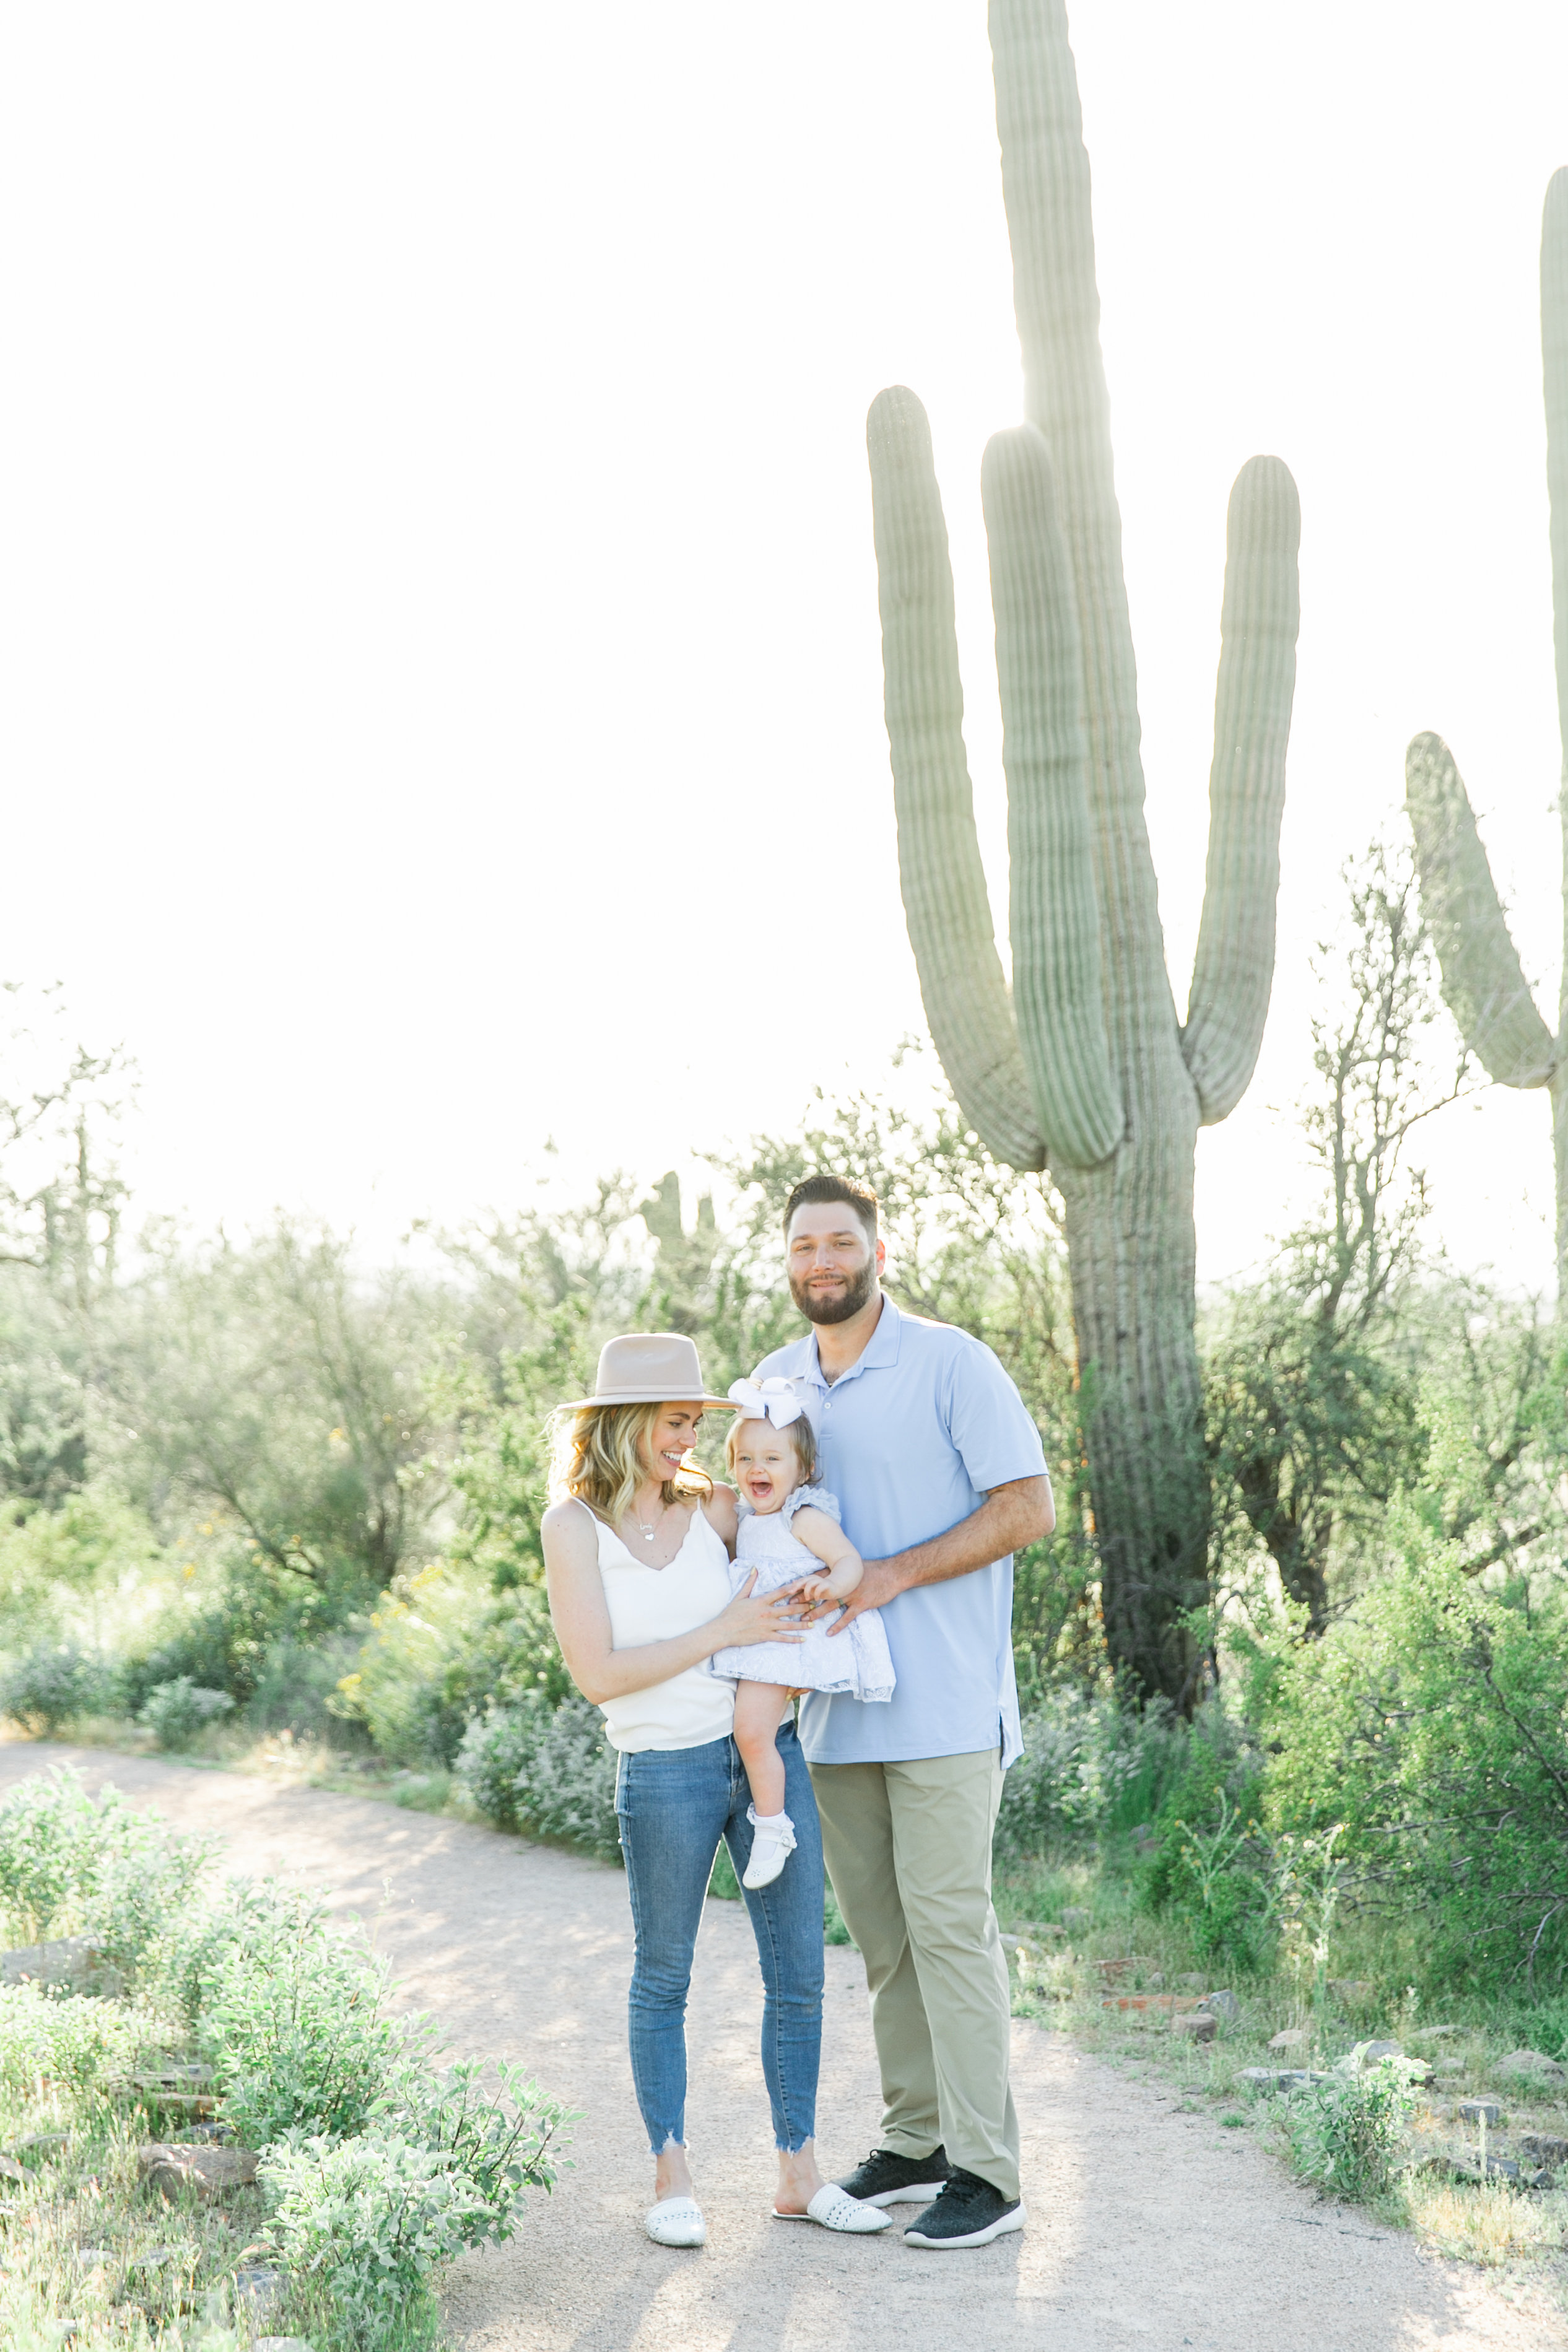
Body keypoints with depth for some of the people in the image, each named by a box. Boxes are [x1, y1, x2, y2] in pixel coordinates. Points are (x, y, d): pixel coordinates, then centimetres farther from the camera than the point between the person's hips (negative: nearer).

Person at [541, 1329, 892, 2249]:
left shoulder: (712, 1506, 4)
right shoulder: (574, 1525, -7)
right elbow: (598, 1674, -13)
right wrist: (723, 1632, -16)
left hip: (770, 1751, 4)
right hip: (666, 1774, -4)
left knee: (799, 1972, 7)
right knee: (663, 1977, 11)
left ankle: (800, 2175, 20)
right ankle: (673, 2177, 26)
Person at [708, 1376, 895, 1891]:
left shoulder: (806, 1517, -14)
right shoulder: (748, 1519, 14)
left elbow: (849, 1561, -23)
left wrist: (830, 1585, -42)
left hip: (785, 1642, -10)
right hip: (749, 1638, 10)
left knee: (752, 1730, -20)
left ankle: (772, 1827, -9)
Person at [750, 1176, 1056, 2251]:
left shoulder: (952, 1364, -6)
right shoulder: (774, 1382, 12)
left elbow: (1030, 1507, -10)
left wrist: (894, 1576, -16)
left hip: (943, 1704, -6)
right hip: (833, 1707, 6)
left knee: (948, 1923, -5)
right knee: (880, 1934, 11)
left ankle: (987, 2172, 3)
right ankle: (915, 2142, 23)